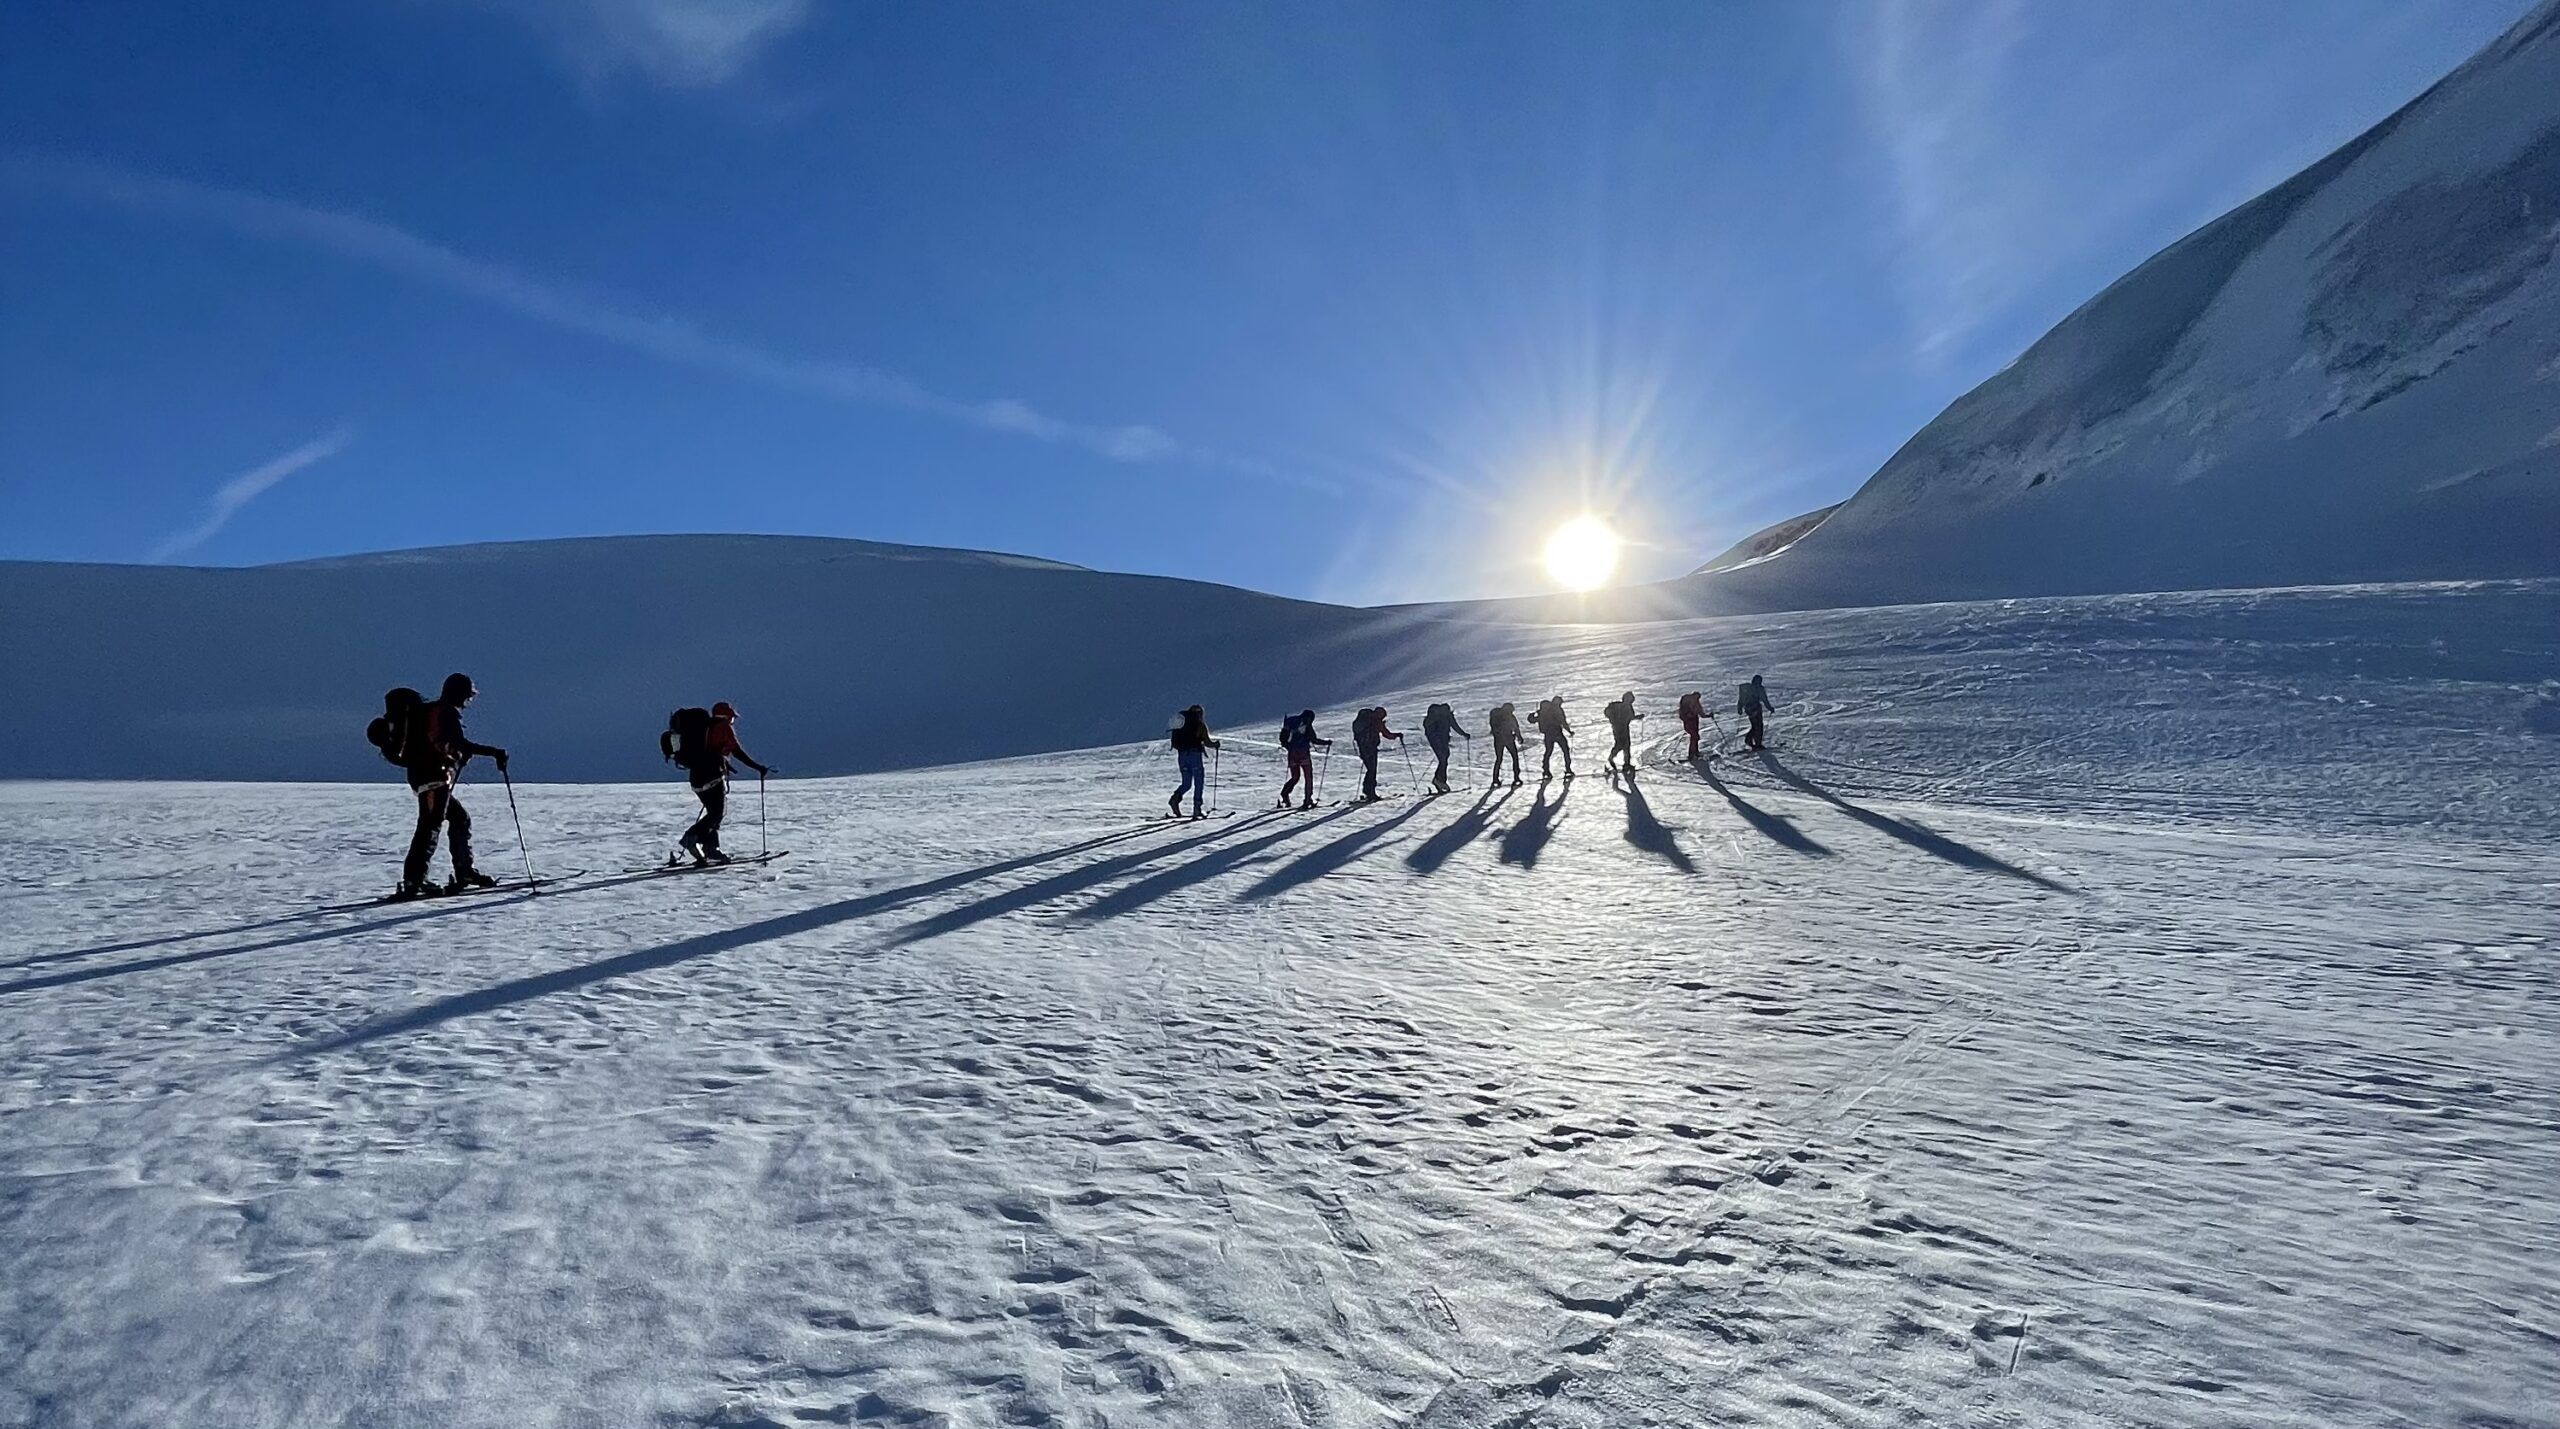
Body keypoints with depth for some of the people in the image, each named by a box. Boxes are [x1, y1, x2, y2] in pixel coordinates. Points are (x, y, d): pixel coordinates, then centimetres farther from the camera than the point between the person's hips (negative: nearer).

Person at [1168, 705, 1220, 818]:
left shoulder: (1181, 723, 13)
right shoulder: (1200, 724, -2)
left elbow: (1175, 743, 11)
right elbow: (1207, 742, -7)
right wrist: (1215, 744, 12)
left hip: (1182, 755, 5)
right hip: (1195, 754, -5)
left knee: (1186, 783, 13)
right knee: (1199, 783, 5)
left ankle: (1175, 798, -13)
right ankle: (1197, 809, -1)